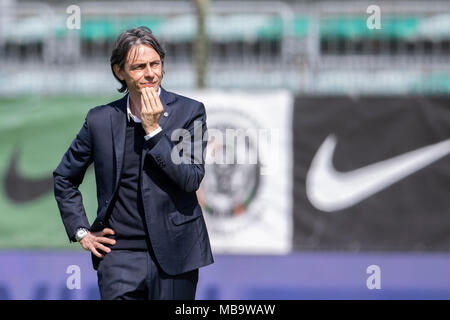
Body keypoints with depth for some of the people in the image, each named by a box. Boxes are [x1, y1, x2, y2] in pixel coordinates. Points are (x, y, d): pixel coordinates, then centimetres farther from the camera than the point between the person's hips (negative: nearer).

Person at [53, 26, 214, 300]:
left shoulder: (190, 112, 1)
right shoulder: (101, 120, 5)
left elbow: (192, 179, -8)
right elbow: (64, 178, 19)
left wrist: (154, 130, -12)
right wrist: (81, 231, 10)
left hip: (174, 254, -1)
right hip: (120, 254, 1)